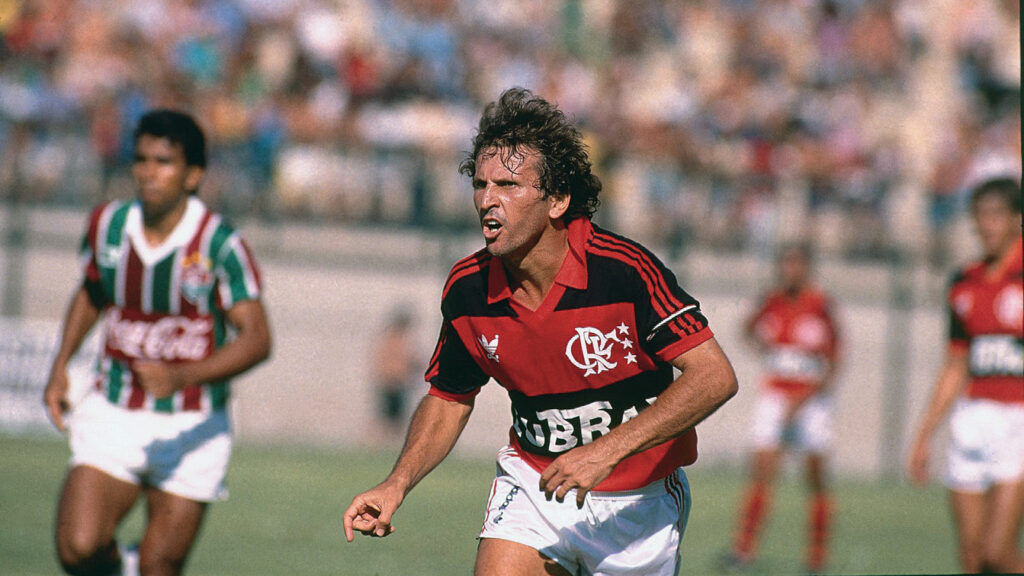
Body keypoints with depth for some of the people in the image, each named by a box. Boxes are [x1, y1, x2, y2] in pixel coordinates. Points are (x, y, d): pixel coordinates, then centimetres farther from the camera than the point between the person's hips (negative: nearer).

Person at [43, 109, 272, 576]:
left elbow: (256, 339, -20)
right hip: (111, 416, 3)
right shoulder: (107, 225, -1)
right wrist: (60, 366, 10)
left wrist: (182, 376, -35)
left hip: (191, 431, -3)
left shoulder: (219, 244, -14)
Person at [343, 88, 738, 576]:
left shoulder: (624, 270, -23)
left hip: (638, 497, -2)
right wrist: (397, 484, -9)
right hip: (532, 481, 3)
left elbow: (715, 376, -26)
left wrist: (609, 449, -33)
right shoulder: (467, 289, -9)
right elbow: (447, 400, 8)